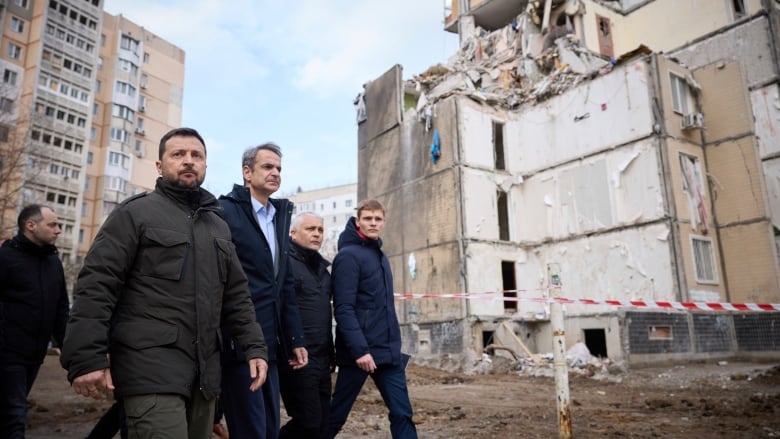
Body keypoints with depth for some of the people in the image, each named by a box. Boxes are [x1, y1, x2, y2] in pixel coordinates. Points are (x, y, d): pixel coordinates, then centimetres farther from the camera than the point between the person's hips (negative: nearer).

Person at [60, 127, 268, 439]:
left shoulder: (218, 226, 17)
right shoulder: (136, 213, 0)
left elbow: (236, 294, 17)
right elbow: (96, 285, -8)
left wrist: (254, 346, 7)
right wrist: (87, 358, -17)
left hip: (204, 371, 6)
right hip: (151, 367, -6)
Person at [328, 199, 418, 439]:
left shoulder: (380, 255, 14)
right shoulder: (348, 256, -11)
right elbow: (343, 309, -19)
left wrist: (393, 346, 15)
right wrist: (359, 349, -24)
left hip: (388, 351, 7)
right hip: (361, 351, -7)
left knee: (402, 413, 4)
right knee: (336, 414, 8)